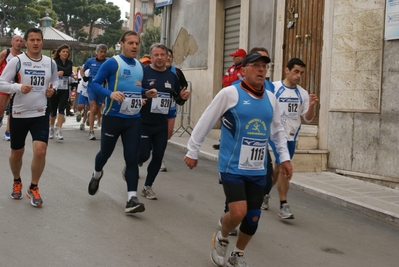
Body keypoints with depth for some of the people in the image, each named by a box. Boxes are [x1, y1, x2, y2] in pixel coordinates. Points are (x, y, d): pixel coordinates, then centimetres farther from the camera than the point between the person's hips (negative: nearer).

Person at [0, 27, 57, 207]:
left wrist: (52, 89, -1)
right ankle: (17, 182, 41)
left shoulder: (50, 63, 2)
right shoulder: (16, 61, -8)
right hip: (19, 114, -1)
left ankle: (33, 188, 7)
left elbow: (55, 80, 21)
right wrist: (18, 87, -26)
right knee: (17, 152, 13)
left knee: (40, 151, -13)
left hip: (41, 114, 1)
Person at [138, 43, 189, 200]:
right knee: (143, 155, -3)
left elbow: (178, 100, 15)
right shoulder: (143, 72, -10)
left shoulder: (172, 76, 7)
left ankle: (147, 186, 24)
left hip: (162, 125, 5)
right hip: (143, 123, -5)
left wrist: (183, 97, -7)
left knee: (158, 157, 6)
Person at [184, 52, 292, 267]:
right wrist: (192, 151, 0)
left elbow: (277, 130, 21)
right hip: (232, 167, -5)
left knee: (253, 217, 7)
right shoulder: (230, 93, -9)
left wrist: (284, 157, 16)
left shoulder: (270, 98, 8)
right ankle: (221, 239, 18)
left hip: (257, 170, 5)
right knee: (238, 212, -16)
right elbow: (206, 122, -4)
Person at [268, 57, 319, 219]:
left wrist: (312, 106, -13)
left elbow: (307, 119, 4)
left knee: (278, 168, 16)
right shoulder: (273, 88, -9)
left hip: (292, 136, 5)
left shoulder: (303, 93, 3)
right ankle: (283, 206, -6)